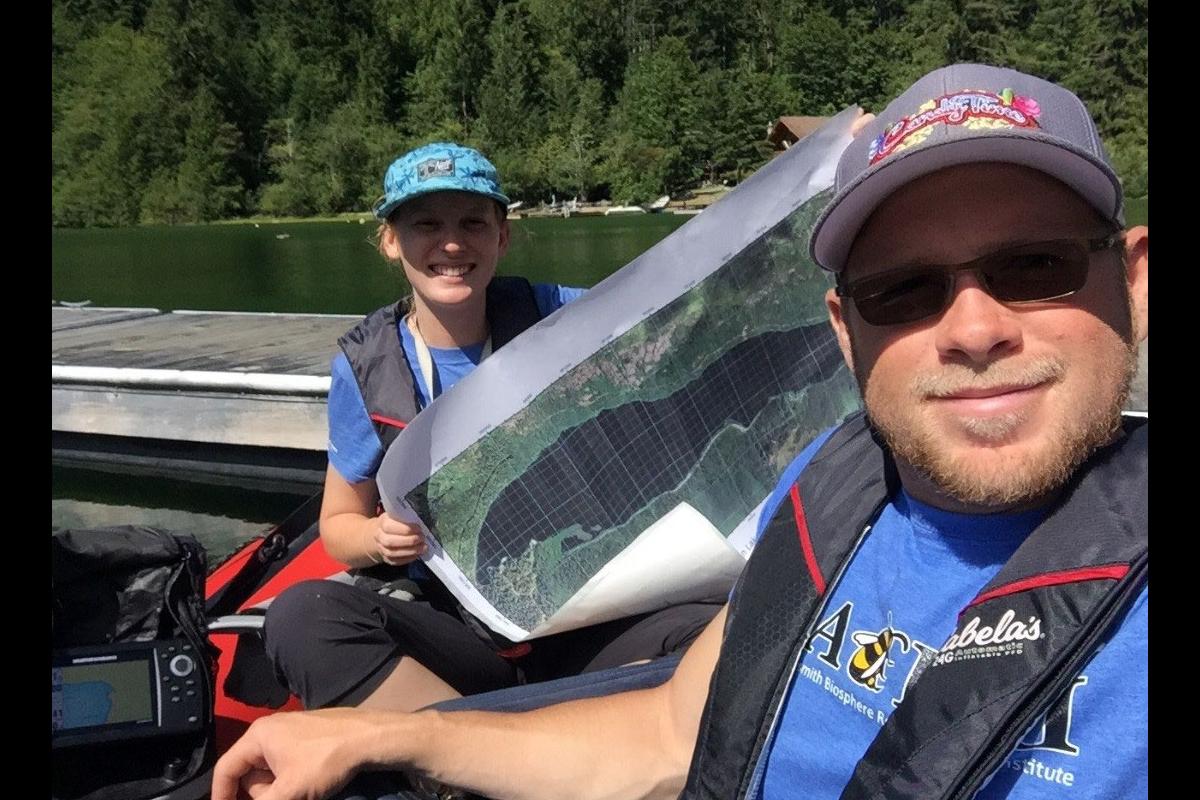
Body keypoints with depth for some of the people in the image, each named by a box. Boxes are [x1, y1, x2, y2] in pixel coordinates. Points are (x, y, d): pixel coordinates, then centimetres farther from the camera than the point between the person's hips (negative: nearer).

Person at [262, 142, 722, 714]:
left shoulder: (551, 315, -1)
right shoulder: (366, 365, -1)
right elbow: (339, 523, 8)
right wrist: (380, 538, -15)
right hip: (449, 632, 1)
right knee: (300, 616, -28)